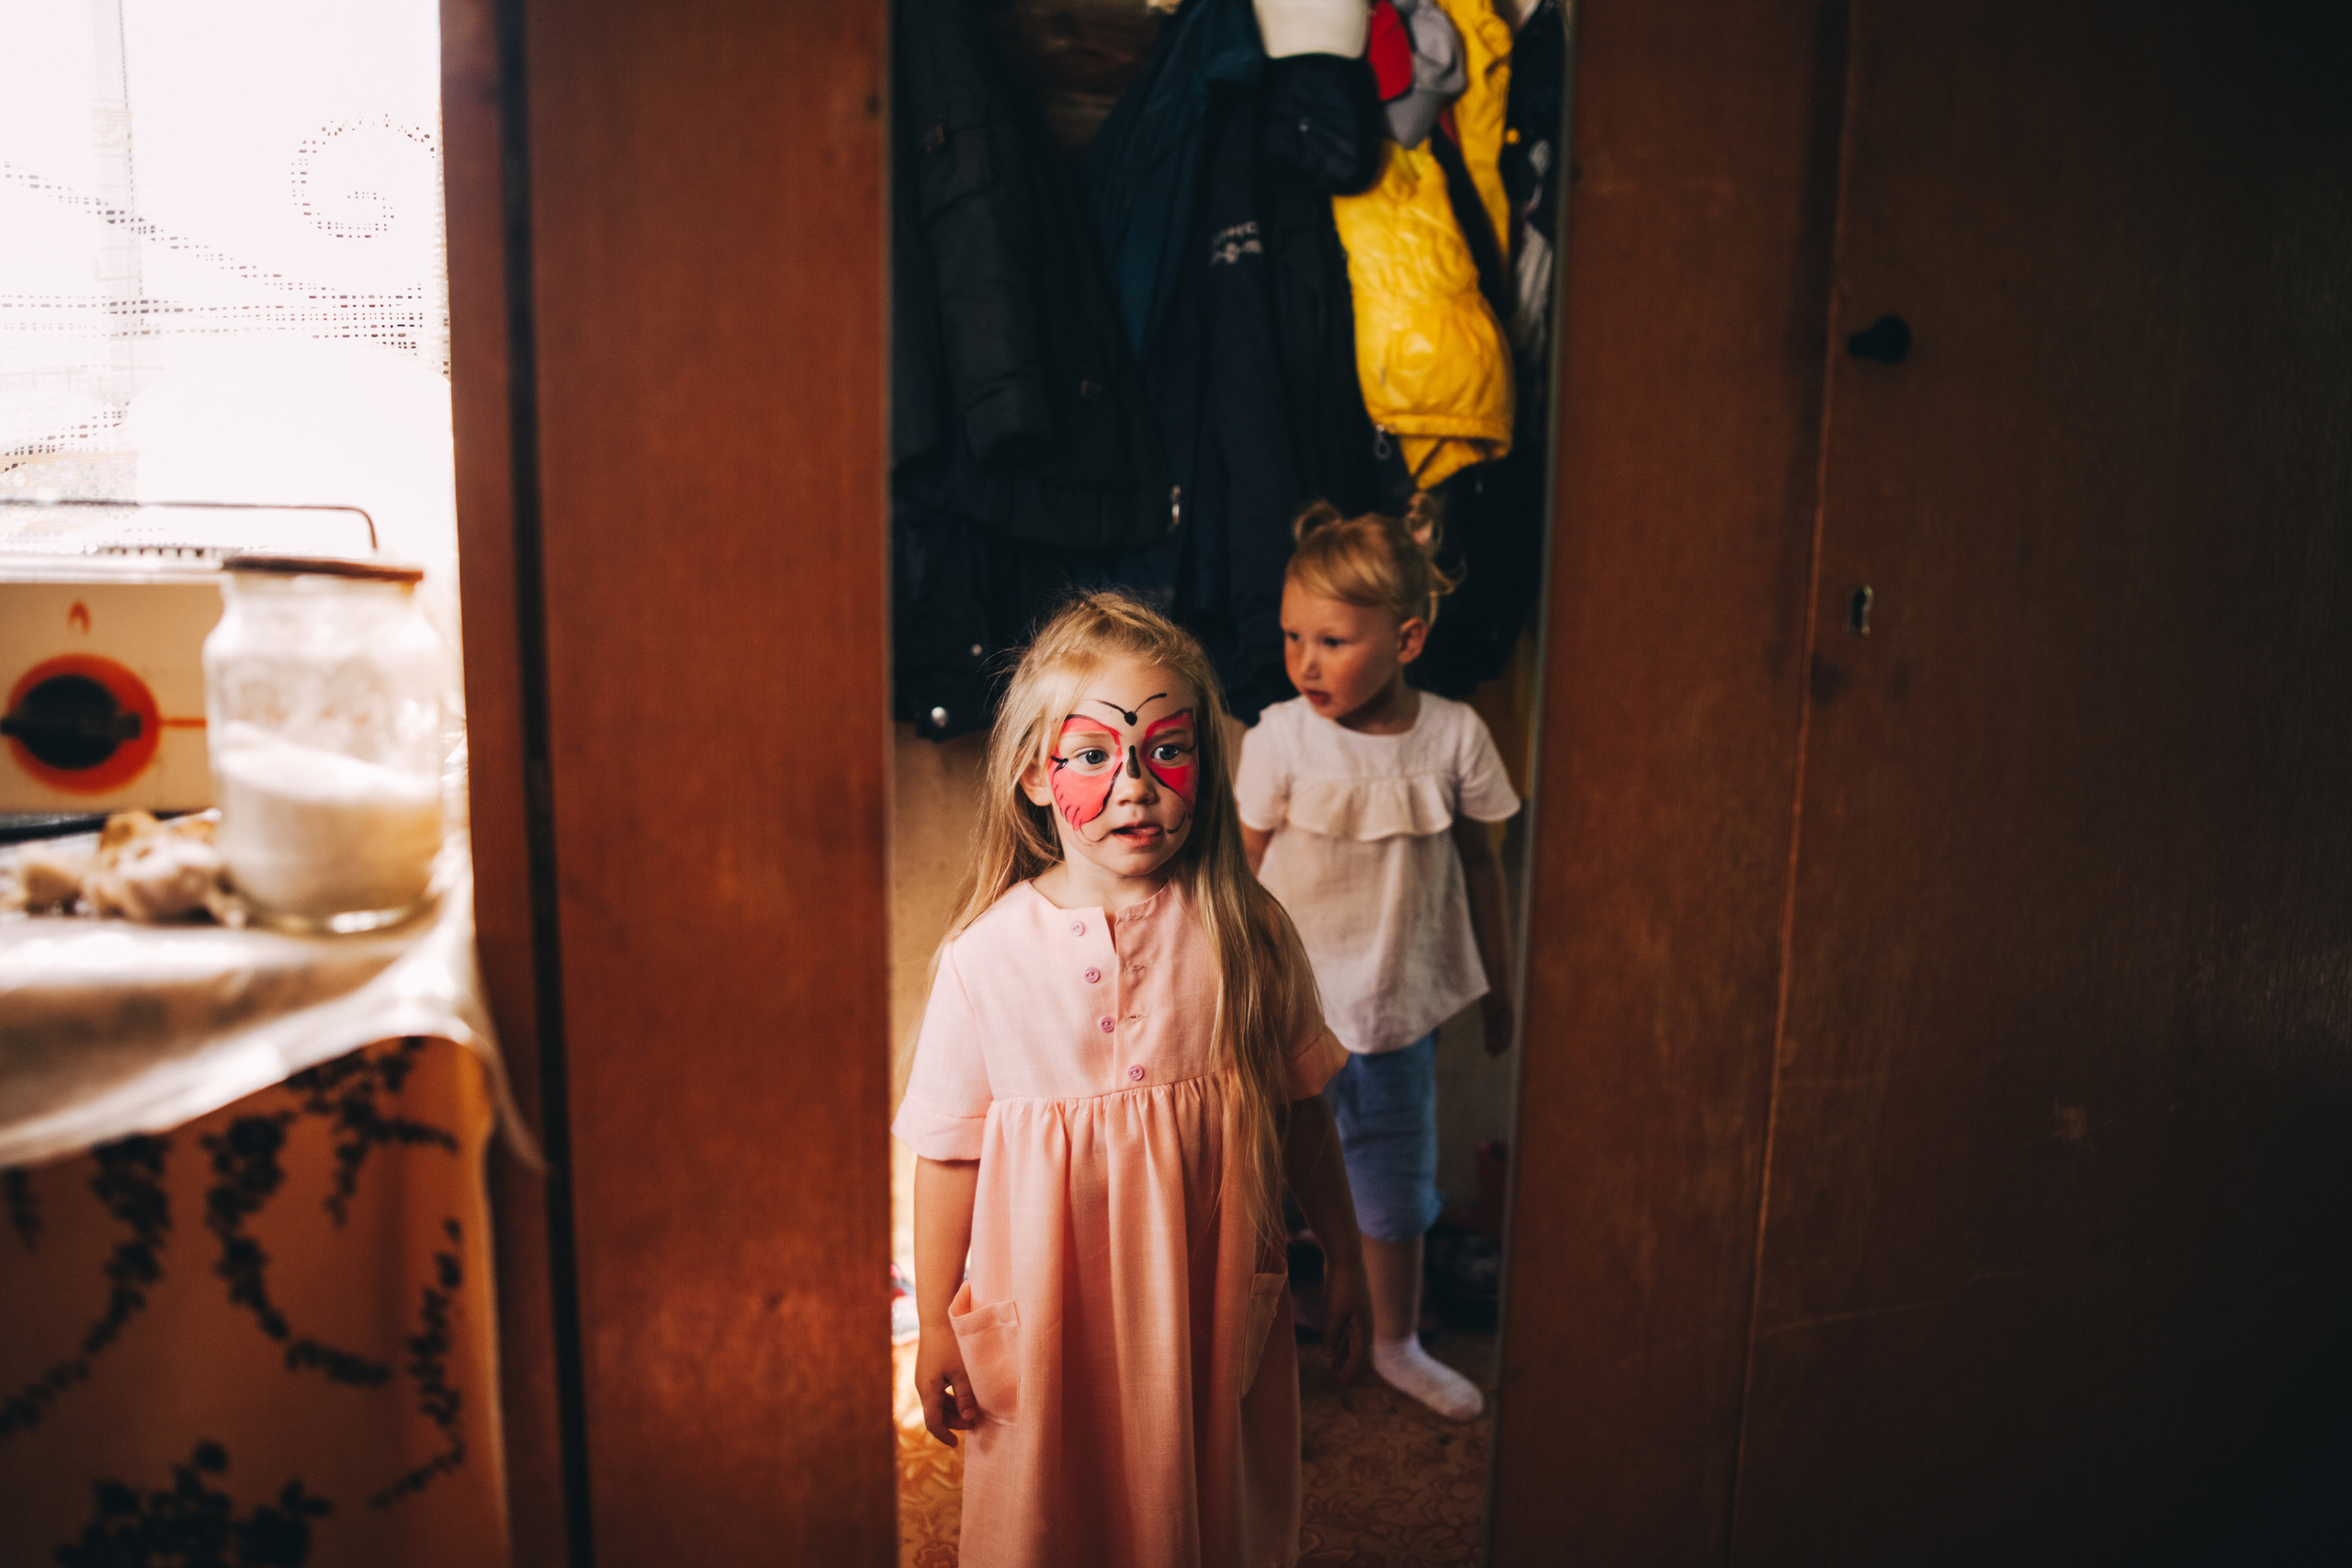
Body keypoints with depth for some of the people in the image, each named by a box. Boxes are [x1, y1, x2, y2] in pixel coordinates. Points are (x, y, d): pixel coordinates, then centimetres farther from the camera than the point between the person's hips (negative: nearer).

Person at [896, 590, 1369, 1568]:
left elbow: (1300, 1109, 3)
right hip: (1048, 1308, -1)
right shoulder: (985, 955, -11)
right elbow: (948, 1152, -4)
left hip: (1213, 1303, 1)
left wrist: (1345, 1261, 9)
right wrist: (935, 1326, 1)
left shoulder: (1245, 934, -7)